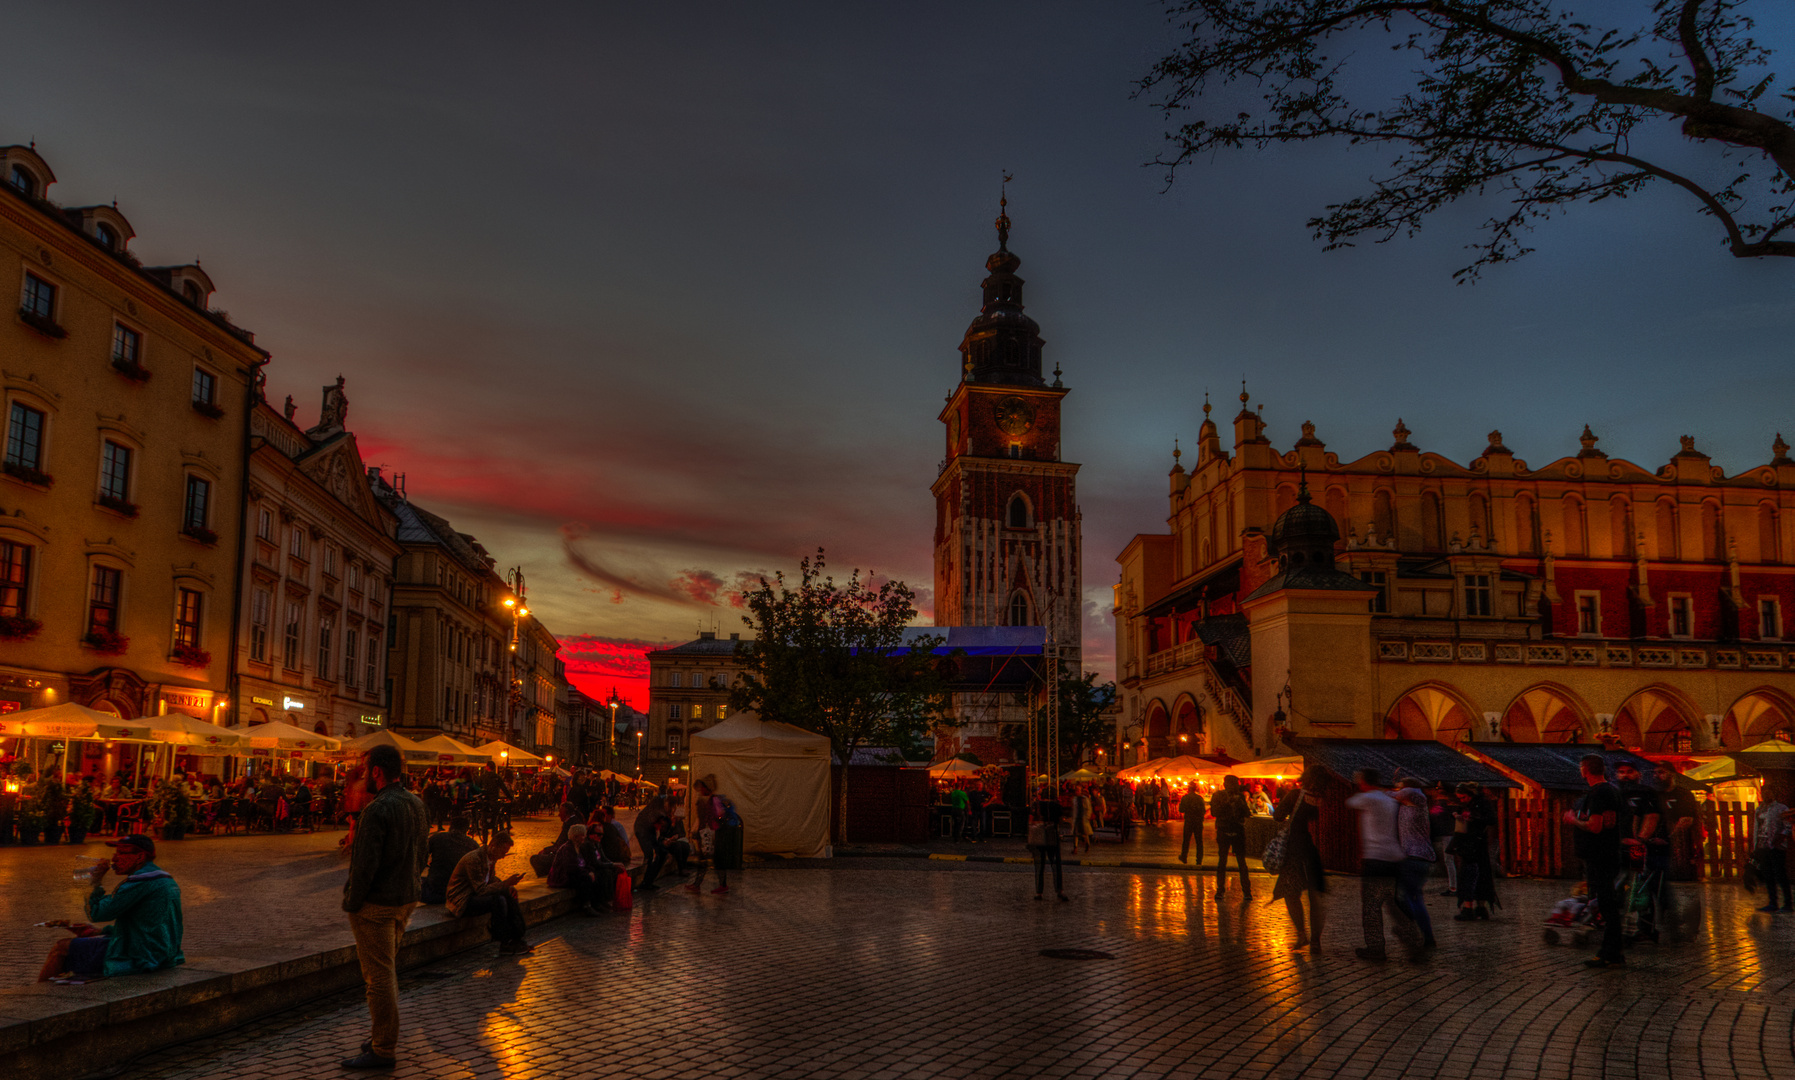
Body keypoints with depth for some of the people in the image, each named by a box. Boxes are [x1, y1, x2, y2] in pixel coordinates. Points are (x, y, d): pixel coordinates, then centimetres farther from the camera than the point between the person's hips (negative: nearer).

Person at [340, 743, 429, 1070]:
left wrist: (351, 902, -11)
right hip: (407, 898, 9)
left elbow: (365, 864, -22)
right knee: (386, 972, 20)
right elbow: (420, 854, 11)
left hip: (376, 904, -9)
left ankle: (383, 1050, 7)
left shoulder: (377, 810, -21)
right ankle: (385, 1039, 30)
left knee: (379, 975, 0)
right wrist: (410, 884, 16)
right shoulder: (417, 804, 6)